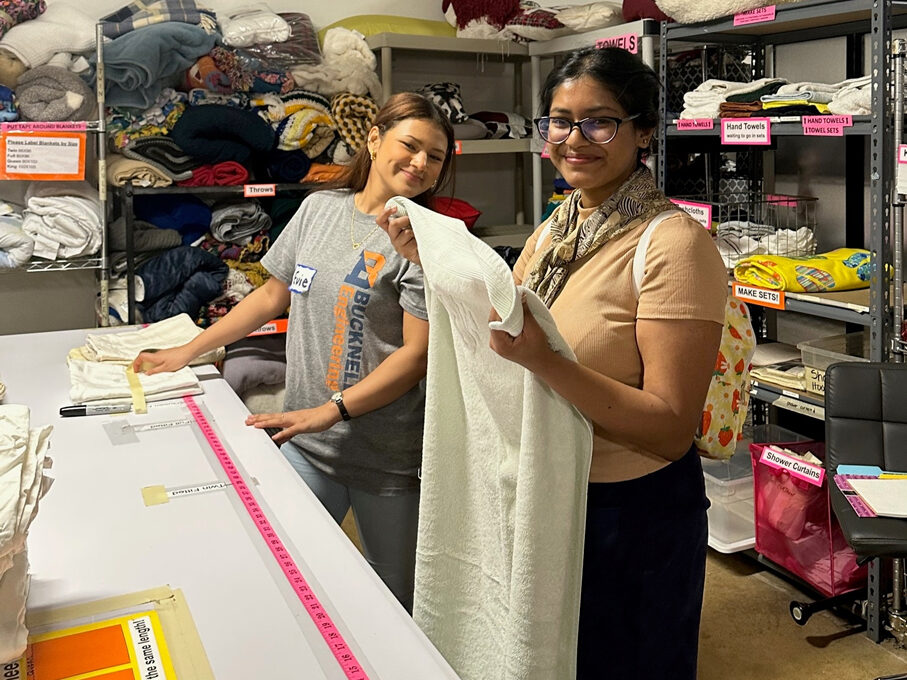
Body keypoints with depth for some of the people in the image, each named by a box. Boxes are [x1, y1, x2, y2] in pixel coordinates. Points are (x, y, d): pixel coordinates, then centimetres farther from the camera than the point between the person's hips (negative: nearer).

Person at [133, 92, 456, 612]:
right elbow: (273, 295, 17)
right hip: (303, 444, 4)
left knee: (395, 604, 7)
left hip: (386, 455, -4)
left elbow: (416, 353, -14)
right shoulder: (320, 208, 7)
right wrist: (187, 352, 15)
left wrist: (329, 412, -21)